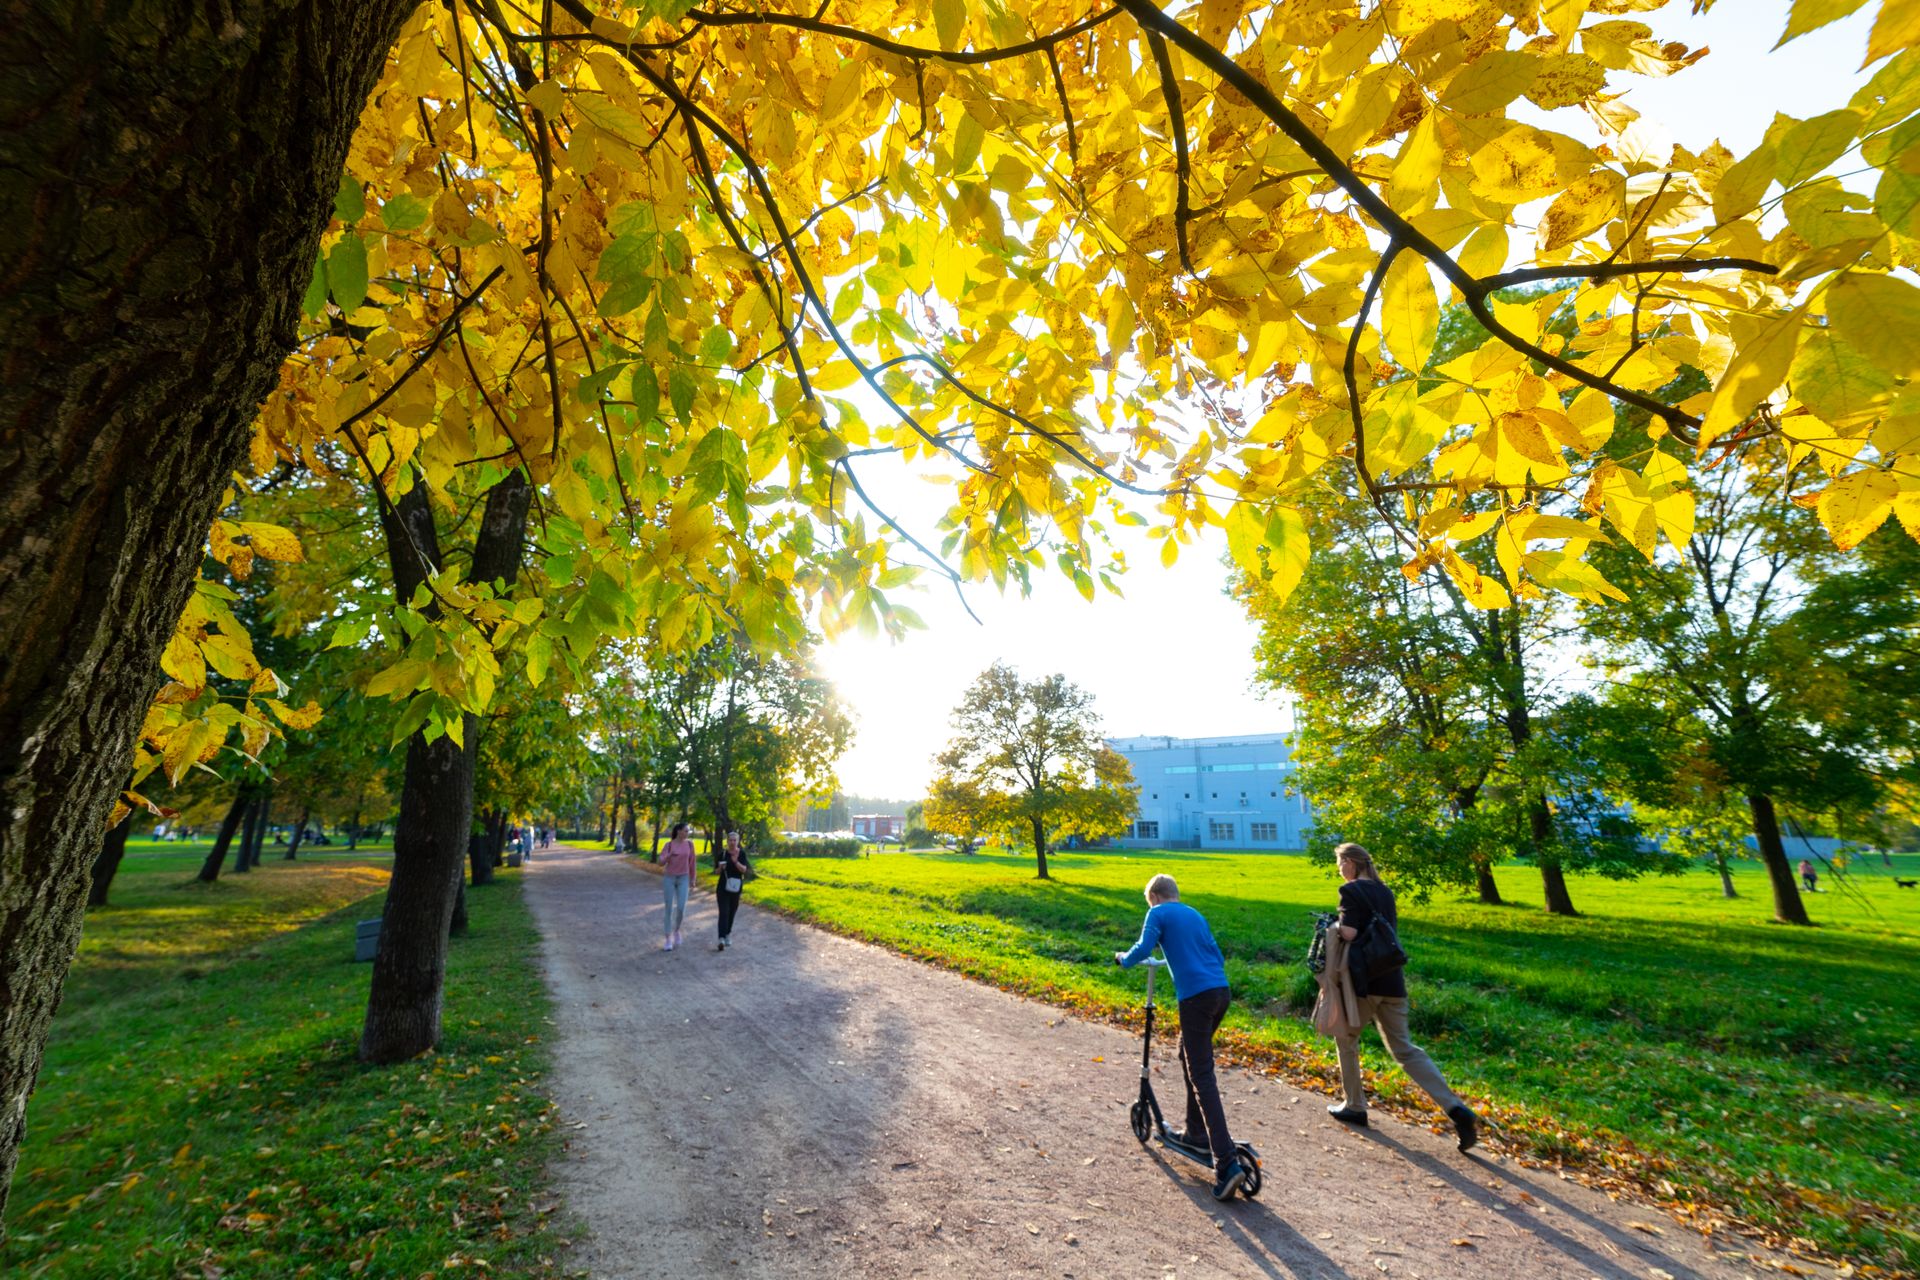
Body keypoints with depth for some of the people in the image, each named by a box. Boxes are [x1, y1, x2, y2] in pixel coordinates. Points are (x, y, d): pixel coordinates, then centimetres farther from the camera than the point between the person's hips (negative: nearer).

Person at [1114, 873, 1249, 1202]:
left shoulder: (1158, 913, 1)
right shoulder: (1195, 914, 20)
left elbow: (1144, 948, -11)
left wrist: (1122, 958, 6)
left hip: (1196, 996, -8)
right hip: (1222, 991, 8)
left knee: (1202, 1077, -3)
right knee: (1190, 1059, 26)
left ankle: (1226, 1163, -9)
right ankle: (1196, 1133, 35)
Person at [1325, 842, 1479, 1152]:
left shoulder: (1351, 891, -14)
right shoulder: (1385, 892, 11)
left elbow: (1348, 933, -23)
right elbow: (1390, 930, 19)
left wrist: (1332, 926, -4)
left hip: (1364, 981, -7)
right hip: (1392, 981, 7)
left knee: (1346, 1040, 14)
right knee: (1404, 1048, 12)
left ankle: (1355, 1107, 23)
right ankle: (1456, 1109, 0)